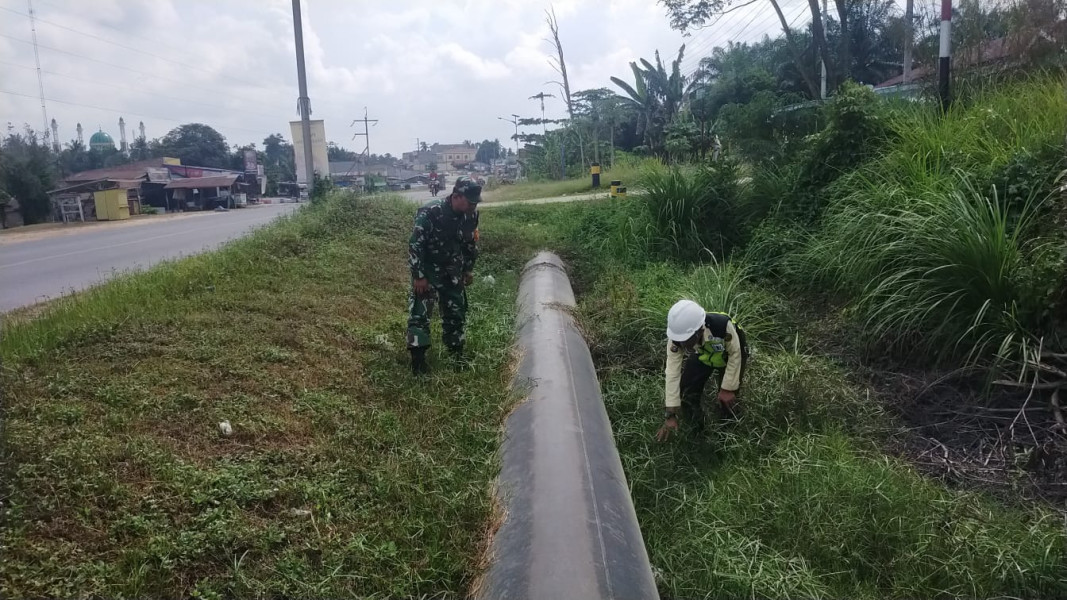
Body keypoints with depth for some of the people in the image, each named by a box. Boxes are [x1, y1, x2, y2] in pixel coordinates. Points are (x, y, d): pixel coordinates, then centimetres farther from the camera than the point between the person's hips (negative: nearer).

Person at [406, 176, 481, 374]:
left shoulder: (471, 215, -9)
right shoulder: (430, 213, -28)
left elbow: (471, 243, 8)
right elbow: (415, 245, -23)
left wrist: (469, 269, 11)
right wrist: (419, 276, -22)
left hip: (452, 268, 6)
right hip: (427, 267, -6)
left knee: (456, 309, 10)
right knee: (420, 311, -9)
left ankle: (456, 352, 24)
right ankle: (418, 357, -2)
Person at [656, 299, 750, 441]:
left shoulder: (722, 325, -46)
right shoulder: (676, 338, -36)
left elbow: (735, 355, -26)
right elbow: (673, 374, -31)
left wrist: (728, 389, -21)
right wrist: (670, 415, -29)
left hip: (728, 356, -2)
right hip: (701, 356, 2)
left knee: (726, 400, -7)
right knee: (685, 394, -8)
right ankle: (696, 430, 20)